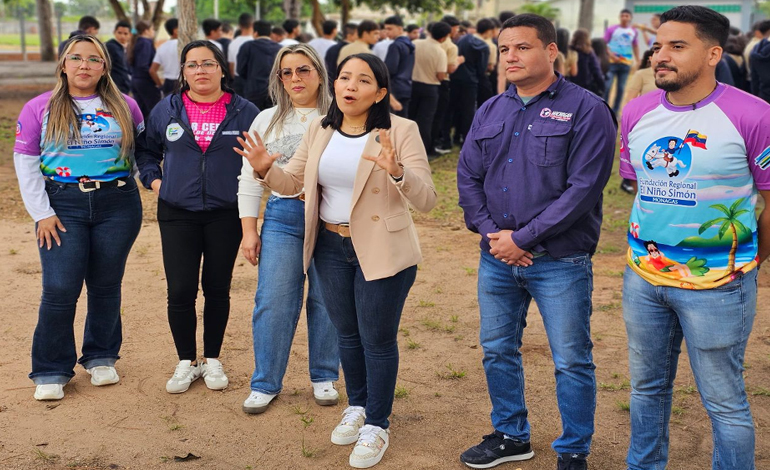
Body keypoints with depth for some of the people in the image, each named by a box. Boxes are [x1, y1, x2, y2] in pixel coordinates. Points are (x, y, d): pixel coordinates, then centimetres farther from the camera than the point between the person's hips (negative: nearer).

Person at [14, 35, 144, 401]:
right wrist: (42, 213, -4)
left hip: (118, 204, 1)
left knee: (106, 286, 9)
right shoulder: (40, 109, 2)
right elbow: (26, 163, 1)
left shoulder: (124, 107, 6)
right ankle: (50, 372, 8)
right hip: (63, 205, -1)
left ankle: (101, 358, 27)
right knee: (60, 290, -6)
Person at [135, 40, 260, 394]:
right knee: (180, 291, -2)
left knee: (217, 289, 9)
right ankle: (186, 362, 16)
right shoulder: (166, 110, 4)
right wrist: (154, 180, 5)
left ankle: (212, 360, 25)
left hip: (226, 215, 0)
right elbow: (146, 149, 18)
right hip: (177, 214, 1)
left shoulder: (244, 112, 0)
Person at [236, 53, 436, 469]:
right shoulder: (320, 130, 2)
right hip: (330, 247, 5)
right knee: (346, 334, 19)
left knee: (377, 339, 5)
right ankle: (357, 406, 41)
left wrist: (397, 172, -40)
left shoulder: (401, 132, -15)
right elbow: (292, 182, 6)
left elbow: (426, 200, -21)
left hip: (381, 251, -5)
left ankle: (377, 426, 23)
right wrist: (265, 169, -15)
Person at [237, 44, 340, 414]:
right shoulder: (267, 121, 11)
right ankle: (265, 384, 14)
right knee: (273, 302, 0)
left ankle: (324, 377, 23)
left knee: (326, 301, 5)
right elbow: (249, 179, 11)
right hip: (282, 217, 2)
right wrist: (249, 230, 7)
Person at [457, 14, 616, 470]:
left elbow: (583, 188, -17)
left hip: (560, 261, -5)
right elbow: (468, 176, 9)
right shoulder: (489, 112, 9)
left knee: (572, 361, 4)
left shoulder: (586, 109, -10)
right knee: (498, 351, 16)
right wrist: (489, 232, -8)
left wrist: (522, 237, -16)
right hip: (497, 258, 6)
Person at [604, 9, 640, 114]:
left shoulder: (634, 32, 8)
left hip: (626, 63, 3)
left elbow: (635, 46, 18)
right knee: (607, 86, -9)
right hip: (612, 62, -3)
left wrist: (638, 61, 13)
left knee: (621, 88, 5)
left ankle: (615, 112, 13)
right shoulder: (611, 29, -2)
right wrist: (611, 54, -16)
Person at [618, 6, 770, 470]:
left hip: (716, 286, -5)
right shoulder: (637, 113, 2)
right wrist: (649, 246, 14)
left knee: (724, 401, 6)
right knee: (648, 387, 20)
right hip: (643, 278, 5)